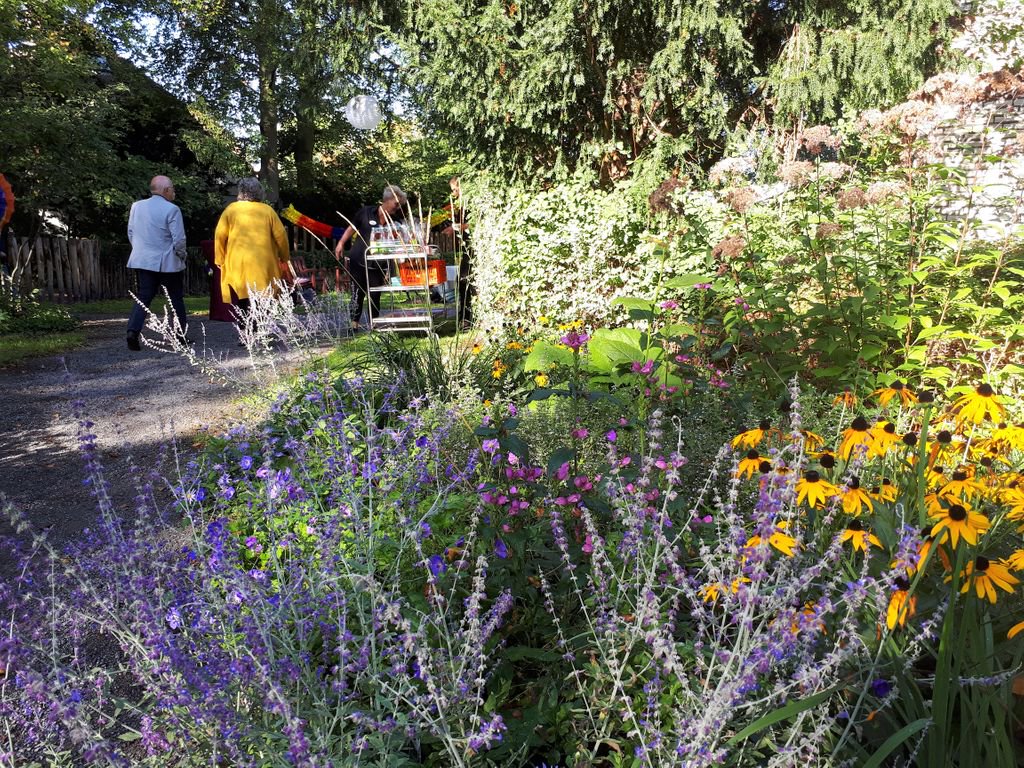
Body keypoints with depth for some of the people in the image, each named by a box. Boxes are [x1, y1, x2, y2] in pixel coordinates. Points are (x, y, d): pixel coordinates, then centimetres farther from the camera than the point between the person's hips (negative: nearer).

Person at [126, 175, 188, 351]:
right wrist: (181, 256, 1)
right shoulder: (171, 209, -14)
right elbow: (179, 239, -16)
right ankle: (181, 335, 17)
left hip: (142, 261, 5)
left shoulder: (136, 206, 5)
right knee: (176, 298, 10)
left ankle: (133, 331, -12)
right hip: (168, 263, -4)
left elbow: (131, 233, 11)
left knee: (143, 297, 6)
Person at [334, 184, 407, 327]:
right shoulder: (366, 212, -5)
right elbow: (352, 228, 5)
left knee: (375, 295, 6)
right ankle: (354, 323, 11)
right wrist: (341, 243, 1)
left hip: (377, 265, 2)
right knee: (358, 293, 3)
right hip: (358, 260, -2)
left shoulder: (395, 221, 1)